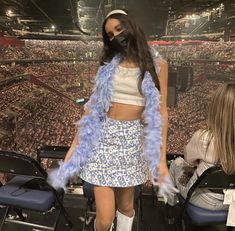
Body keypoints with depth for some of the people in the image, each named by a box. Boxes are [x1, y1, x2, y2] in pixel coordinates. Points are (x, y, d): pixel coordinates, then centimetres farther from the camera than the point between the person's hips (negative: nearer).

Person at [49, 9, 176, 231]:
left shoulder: (157, 64, 0)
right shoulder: (109, 63, 6)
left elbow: (161, 112, -2)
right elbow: (92, 105, 4)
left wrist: (161, 158, -6)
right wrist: (76, 143, 0)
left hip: (133, 139, 0)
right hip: (103, 137, 1)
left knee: (126, 206, 14)